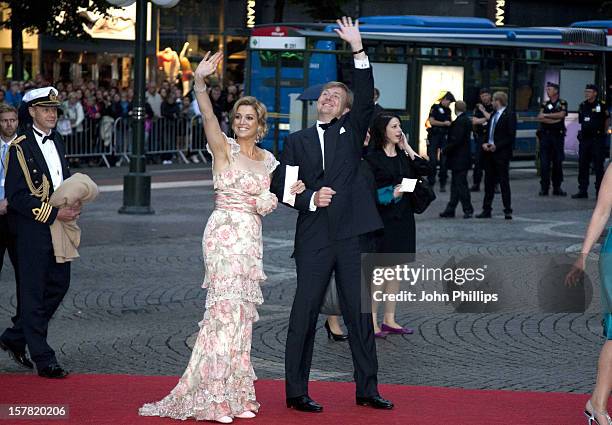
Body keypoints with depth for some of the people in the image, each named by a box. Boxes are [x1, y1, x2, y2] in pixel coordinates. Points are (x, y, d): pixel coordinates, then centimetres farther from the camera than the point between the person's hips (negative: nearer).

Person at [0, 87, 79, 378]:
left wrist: (73, 205, 4)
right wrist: (54, 213, -20)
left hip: (57, 227, 8)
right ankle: (44, 360, 3)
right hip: (33, 230, -8)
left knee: (59, 285, 12)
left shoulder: (56, 141, 12)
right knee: (34, 293, -1)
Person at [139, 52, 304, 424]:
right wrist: (199, 83, -36)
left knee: (241, 312, 9)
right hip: (225, 234, -6)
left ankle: (234, 393, 16)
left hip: (252, 238, 6)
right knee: (227, 307, -12)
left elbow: (263, 205, 14)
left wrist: (287, 193, -4)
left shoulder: (268, 160, 13)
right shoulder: (224, 148, -3)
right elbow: (208, 117, -21)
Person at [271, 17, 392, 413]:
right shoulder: (297, 141, 11)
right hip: (314, 236, -1)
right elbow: (280, 185, 6)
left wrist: (359, 50, -13)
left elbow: (366, 99, -5)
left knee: (360, 312, 6)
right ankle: (296, 392, 6)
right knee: (305, 313, 0)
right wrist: (310, 198, -11)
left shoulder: (351, 131, 11)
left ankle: (367, 388, 15)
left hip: (351, 234, 1)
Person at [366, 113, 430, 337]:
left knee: (395, 268, 9)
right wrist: (390, 194, -21)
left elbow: (424, 170, -3)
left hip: (403, 217, 6)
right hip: (382, 218, -6)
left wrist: (407, 148, -1)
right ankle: (372, 320, 1)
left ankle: (389, 319, 16)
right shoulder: (373, 158, -8)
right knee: (378, 268, -4)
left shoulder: (404, 156, 10)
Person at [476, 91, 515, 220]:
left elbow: (511, 136, -12)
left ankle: (507, 211, 1)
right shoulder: (493, 115, 15)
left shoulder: (509, 115, -8)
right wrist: (484, 144, 1)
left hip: (501, 153, -7)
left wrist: (496, 146, -17)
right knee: (489, 182, 9)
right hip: (489, 152, 7)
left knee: (504, 182, -3)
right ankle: (486, 210, 14)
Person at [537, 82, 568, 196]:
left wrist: (546, 115, -7)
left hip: (558, 135, -1)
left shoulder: (562, 103, 6)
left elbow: (561, 114, -12)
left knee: (558, 162, 1)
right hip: (545, 135, 1)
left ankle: (557, 187, 8)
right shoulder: (544, 104, 11)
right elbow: (540, 117, -4)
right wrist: (555, 119, -11)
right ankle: (544, 188, 1)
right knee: (544, 162, -3)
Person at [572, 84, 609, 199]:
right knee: (582, 165, 6)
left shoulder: (601, 105, -5)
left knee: (598, 166, -3)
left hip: (597, 139, -5)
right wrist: (582, 132, 13)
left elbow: (607, 120, 6)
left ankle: (600, 191, 1)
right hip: (584, 138, 6)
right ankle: (583, 191, 11)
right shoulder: (582, 106, 10)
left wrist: (602, 132, 9)